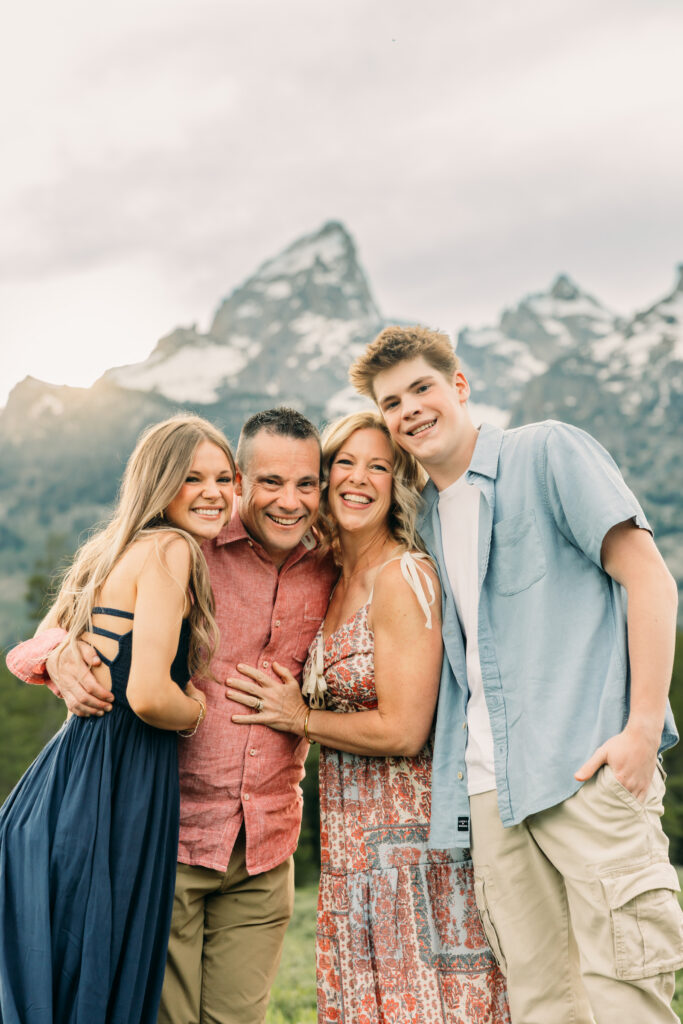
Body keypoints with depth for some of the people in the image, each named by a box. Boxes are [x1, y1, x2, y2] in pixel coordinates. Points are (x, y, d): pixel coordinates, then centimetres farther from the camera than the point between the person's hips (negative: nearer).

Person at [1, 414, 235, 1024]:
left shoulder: (116, 551, 15)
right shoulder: (171, 549, -12)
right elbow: (148, 694, -21)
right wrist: (203, 713, -3)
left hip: (73, 770, 9)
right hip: (112, 792, -9)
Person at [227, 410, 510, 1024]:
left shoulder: (405, 577, -15)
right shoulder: (335, 585, 10)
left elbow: (403, 732, -18)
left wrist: (301, 719, -6)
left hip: (409, 839, -8)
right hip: (353, 845, 8)